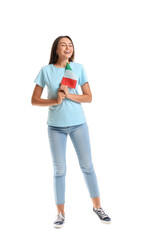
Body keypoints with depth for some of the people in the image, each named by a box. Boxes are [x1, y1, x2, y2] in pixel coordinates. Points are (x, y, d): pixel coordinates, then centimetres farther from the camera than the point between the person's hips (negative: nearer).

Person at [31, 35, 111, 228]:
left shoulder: (78, 68, 1)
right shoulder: (46, 70, -2)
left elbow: (88, 97, 0)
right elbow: (34, 100, -1)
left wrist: (69, 95, -15)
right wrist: (55, 101, -16)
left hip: (78, 123, 1)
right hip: (56, 126, -1)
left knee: (87, 165, 5)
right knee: (59, 169, 5)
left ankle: (97, 206, 22)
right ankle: (61, 213, 18)